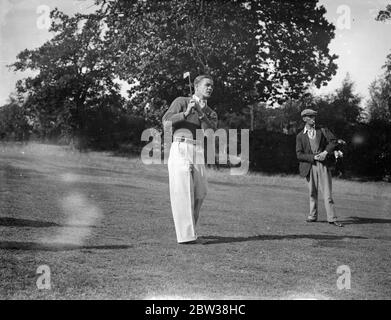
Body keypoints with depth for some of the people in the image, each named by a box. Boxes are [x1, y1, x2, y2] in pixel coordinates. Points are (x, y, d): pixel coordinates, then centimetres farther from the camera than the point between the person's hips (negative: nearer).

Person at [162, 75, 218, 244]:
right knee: (182, 192, -13)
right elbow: (166, 122, -7)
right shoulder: (181, 101, 6)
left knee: (199, 193, 7)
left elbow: (210, 132, -3)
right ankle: (185, 235, -15)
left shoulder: (211, 113, 19)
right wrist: (186, 113, -20)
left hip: (198, 153, 6)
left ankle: (189, 227, 27)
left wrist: (201, 112, -16)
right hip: (180, 148, -6)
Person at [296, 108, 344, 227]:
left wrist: (325, 152, -11)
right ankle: (313, 216, 21)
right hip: (310, 166, 0)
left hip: (323, 165, 0)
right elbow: (299, 155, -1)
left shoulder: (322, 131, 8)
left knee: (327, 192, -4)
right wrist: (313, 157, -13)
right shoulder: (300, 136, 5)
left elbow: (334, 141, 3)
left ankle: (332, 218, -4)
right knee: (312, 193, 8)